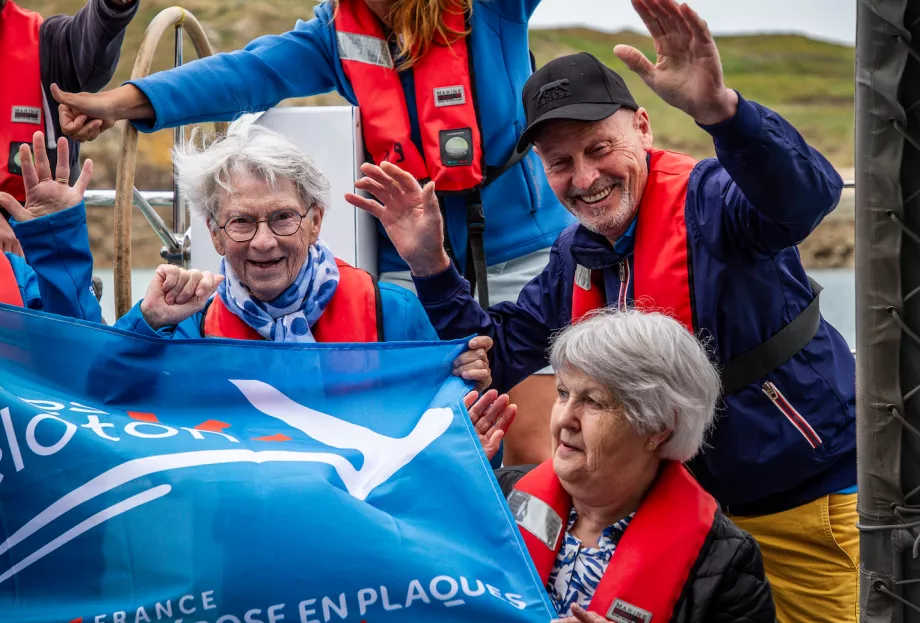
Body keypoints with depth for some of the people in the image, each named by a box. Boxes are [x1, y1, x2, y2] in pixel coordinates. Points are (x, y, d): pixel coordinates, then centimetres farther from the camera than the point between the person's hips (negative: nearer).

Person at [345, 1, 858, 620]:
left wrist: (719, 108, -60)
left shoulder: (706, 199, -20)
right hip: (697, 505, 7)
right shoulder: (575, 258, 4)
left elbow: (804, 196, -41)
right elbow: (501, 356, 10)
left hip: (817, 495, -7)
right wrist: (430, 266, -4)